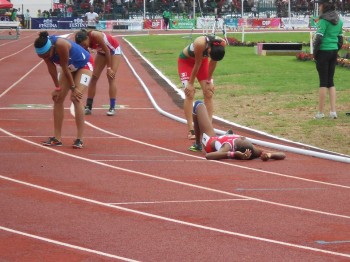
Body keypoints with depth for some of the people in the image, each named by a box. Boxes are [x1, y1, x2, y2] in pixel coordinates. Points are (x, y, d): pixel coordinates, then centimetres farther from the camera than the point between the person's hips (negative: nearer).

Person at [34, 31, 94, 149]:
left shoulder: (60, 45, -40)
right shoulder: (44, 49, -22)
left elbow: (65, 68, -30)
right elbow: (51, 68, -11)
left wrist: (73, 88, -19)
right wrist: (58, 88, -9)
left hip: (84, 64, -7)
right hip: (69, 66, 7)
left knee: (76, 98, -19)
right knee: (58, 98, 1)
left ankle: (80, 139, -18)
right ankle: (57, 138, 6)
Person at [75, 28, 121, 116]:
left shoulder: (95, 36, -37)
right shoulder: (84, 42, -20)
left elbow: (107, 50, -27)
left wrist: (109, 68, -23)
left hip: (113, 49, -5)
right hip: (101, 51, 6)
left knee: (111, 77, -14)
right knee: (94, 77, -1)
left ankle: (112, 108, -13)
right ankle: (88, 107, 2)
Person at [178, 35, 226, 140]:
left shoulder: (222, 44, -28)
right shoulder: (200, 44, -42)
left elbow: (213, 62, -11)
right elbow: (197, 65, -28)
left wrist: (209, 81, -4)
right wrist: (191, 84, -17)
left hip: (202, 59, 5)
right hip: (186, 60, -5)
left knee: (208, 93, -5)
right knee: (190, 94, -13)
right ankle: (190, 130, -14)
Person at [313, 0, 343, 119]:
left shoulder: (324, 20, -13)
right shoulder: (338, 20, 10)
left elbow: (319, 38, -16)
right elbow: (340, 39, 13)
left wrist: (315, 53, -7)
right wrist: (336, 51, 18)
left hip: (323, 52, -6)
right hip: (334, 52, 6)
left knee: (323, 82, -2)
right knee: (331, 81, 12)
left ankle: (321, 112, 3)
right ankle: (333, 111, 7)